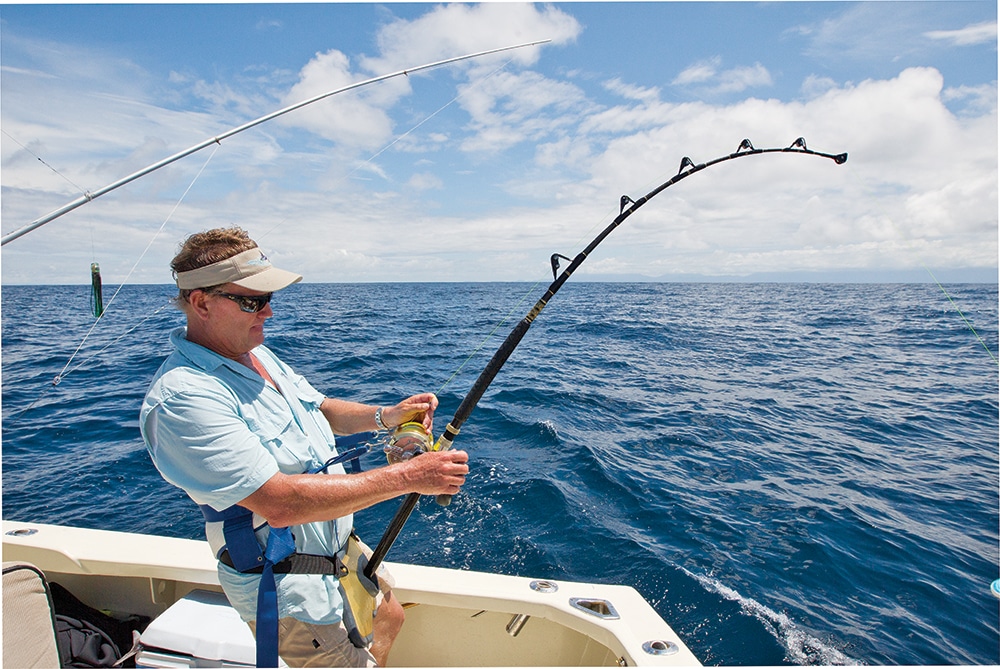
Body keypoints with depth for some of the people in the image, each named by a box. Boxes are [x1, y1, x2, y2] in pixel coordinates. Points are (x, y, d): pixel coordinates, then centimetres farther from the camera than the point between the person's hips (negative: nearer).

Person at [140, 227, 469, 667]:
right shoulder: (182, 398, -28)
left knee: (390, 618, 25)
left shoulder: (255, 352, 2)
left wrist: (386, 415, -7)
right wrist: (406, 477, -33)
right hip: (288, 588, -9)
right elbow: (279, 503, -34)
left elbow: (319, 409, 13)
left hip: (342, 547, 9)